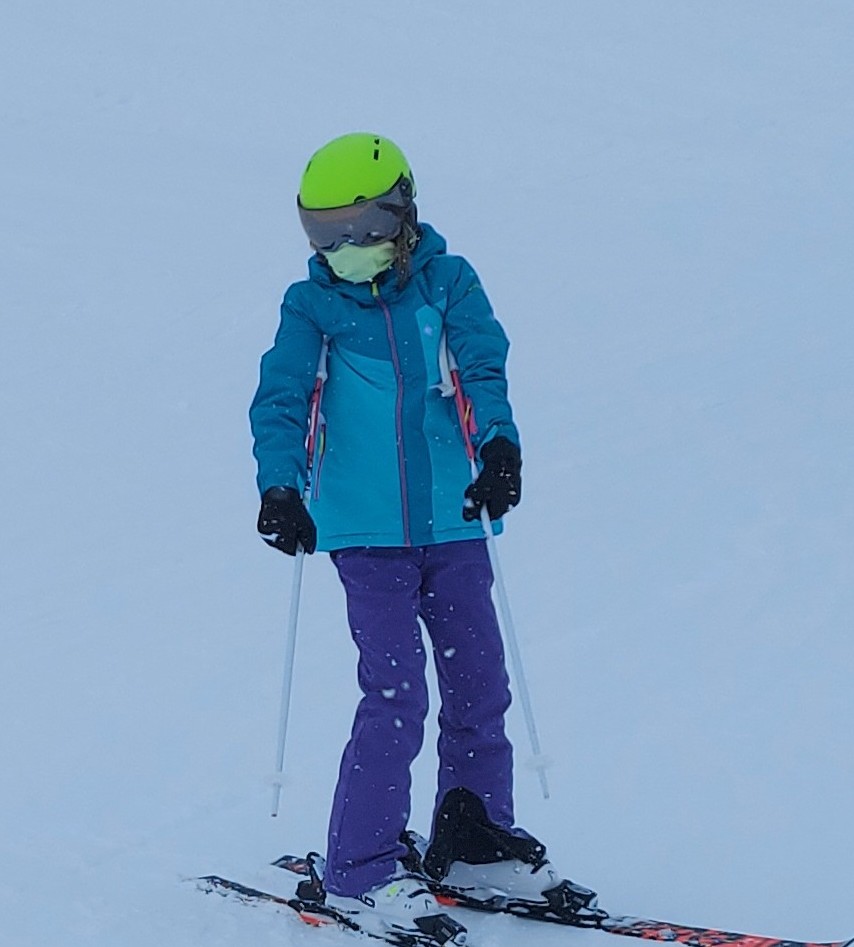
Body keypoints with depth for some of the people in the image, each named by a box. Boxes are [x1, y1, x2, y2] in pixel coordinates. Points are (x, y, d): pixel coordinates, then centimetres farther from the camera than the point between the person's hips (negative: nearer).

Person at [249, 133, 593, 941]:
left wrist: (498, 443, -26)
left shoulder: (447, 283, 3)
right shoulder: (312, 306, 0)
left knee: (479, 681, 8)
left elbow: (483, 364, -8)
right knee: (395, 692, -10)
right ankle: (356, 872, -2)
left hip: (451, 521, 3)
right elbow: (281, 398, -5)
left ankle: (472, 840, 26)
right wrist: (280, 487, -21)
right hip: (367, 531, -3)